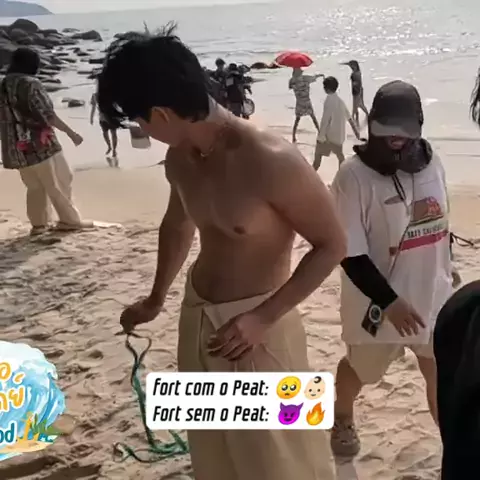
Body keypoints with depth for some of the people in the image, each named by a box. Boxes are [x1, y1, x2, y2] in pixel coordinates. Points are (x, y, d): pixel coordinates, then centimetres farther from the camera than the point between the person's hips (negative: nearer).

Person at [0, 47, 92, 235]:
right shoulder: (30, 84, -13)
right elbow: (47, 115, -16)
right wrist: (71, 133, -10)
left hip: (18, 148, 7)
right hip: (39, 144, -7)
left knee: (35, 186, 16)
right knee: (59, 183, 5)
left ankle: (38, 224, 15)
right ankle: (70, 220, 10)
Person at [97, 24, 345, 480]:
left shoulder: (271, 162, -27)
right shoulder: (180, 159, -4)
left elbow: (332, 245, -17)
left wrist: (261, 318, -22)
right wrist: (156, 299, 29)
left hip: (256, 326, -7)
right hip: (197, 318, 7)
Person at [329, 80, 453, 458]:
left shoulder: (431, 162, -3)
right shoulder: (354, 176, -22)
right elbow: (351, 254, -21)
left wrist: (447, 269, 20)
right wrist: (389, 301, -24)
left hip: (433, 294, 4)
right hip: (379, 301, -4)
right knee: (361, 367, 21)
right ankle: (342, 418, 52)